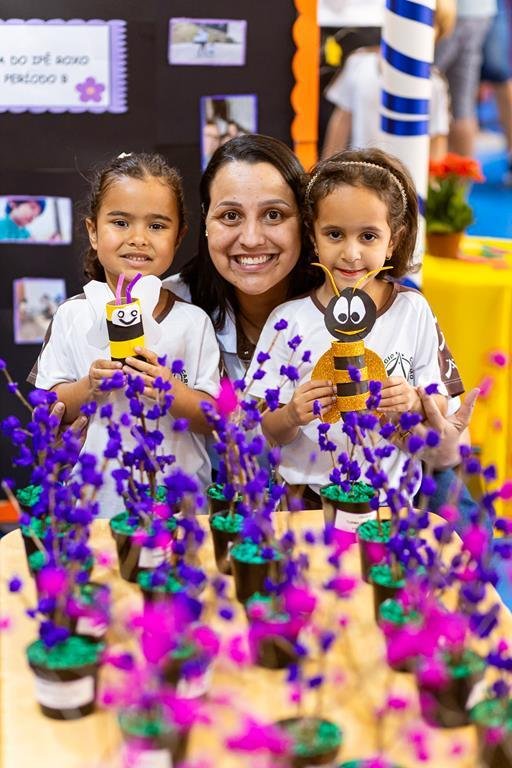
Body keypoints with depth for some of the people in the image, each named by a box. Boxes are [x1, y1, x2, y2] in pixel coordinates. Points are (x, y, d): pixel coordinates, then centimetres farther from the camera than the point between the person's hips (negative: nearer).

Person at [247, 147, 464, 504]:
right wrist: (291, 417, -19)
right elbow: (271, 433, 0)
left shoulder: (413, 310, 2)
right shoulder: (289, 320, -2)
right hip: (307, 496, -2)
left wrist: (414, 403, -14)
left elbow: (440, 405, 6)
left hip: (391, 497, 3)